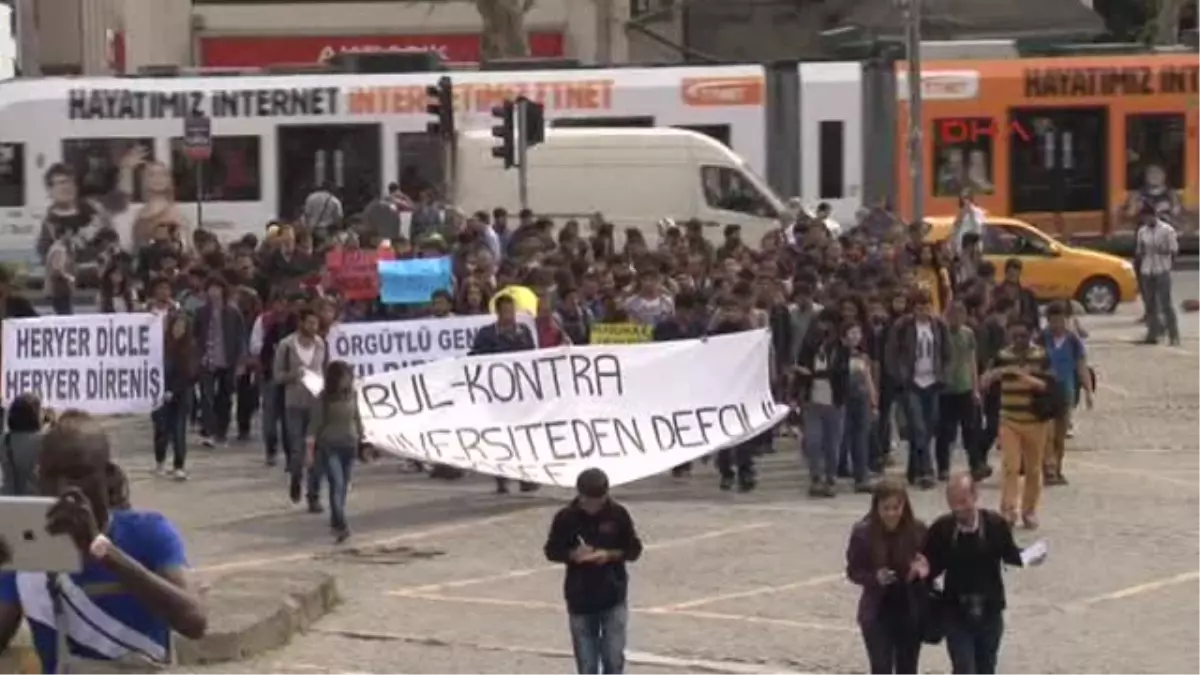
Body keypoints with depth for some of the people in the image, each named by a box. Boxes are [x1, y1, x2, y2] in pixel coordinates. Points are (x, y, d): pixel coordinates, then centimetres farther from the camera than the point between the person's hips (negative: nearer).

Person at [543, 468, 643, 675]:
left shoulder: (618, 514, -6)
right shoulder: (566, 517, -7)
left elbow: (634, 550, 2)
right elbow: (552, 551, 3)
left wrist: (611, 554, -17)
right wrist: (572, 554, -18)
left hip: (614, 597, 0)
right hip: (580, 598, 0)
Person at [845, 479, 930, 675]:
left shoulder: (917, 530, -9)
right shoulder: (863, 532, -13)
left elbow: (931, 565, 1)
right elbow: (853, 571, -5)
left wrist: (924, 569, -23)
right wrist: (875, 577, -24)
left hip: (911, 612, 2)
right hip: (877, 613, -2)